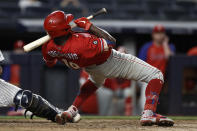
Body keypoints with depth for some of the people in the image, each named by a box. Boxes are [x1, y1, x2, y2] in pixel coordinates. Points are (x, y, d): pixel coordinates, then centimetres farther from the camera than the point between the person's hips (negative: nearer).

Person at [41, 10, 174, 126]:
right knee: (156, 75, -2)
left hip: (91, 68, 7)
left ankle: (72, 110, 31)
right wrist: (89, 25, -25)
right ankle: (148, 113, -20)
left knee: (95, 80, 45)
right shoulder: (82, 43, -42)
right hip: (110, 62, -7)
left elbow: (49, 63, 3)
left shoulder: (49, 48, -22)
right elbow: (111, 41, -30)